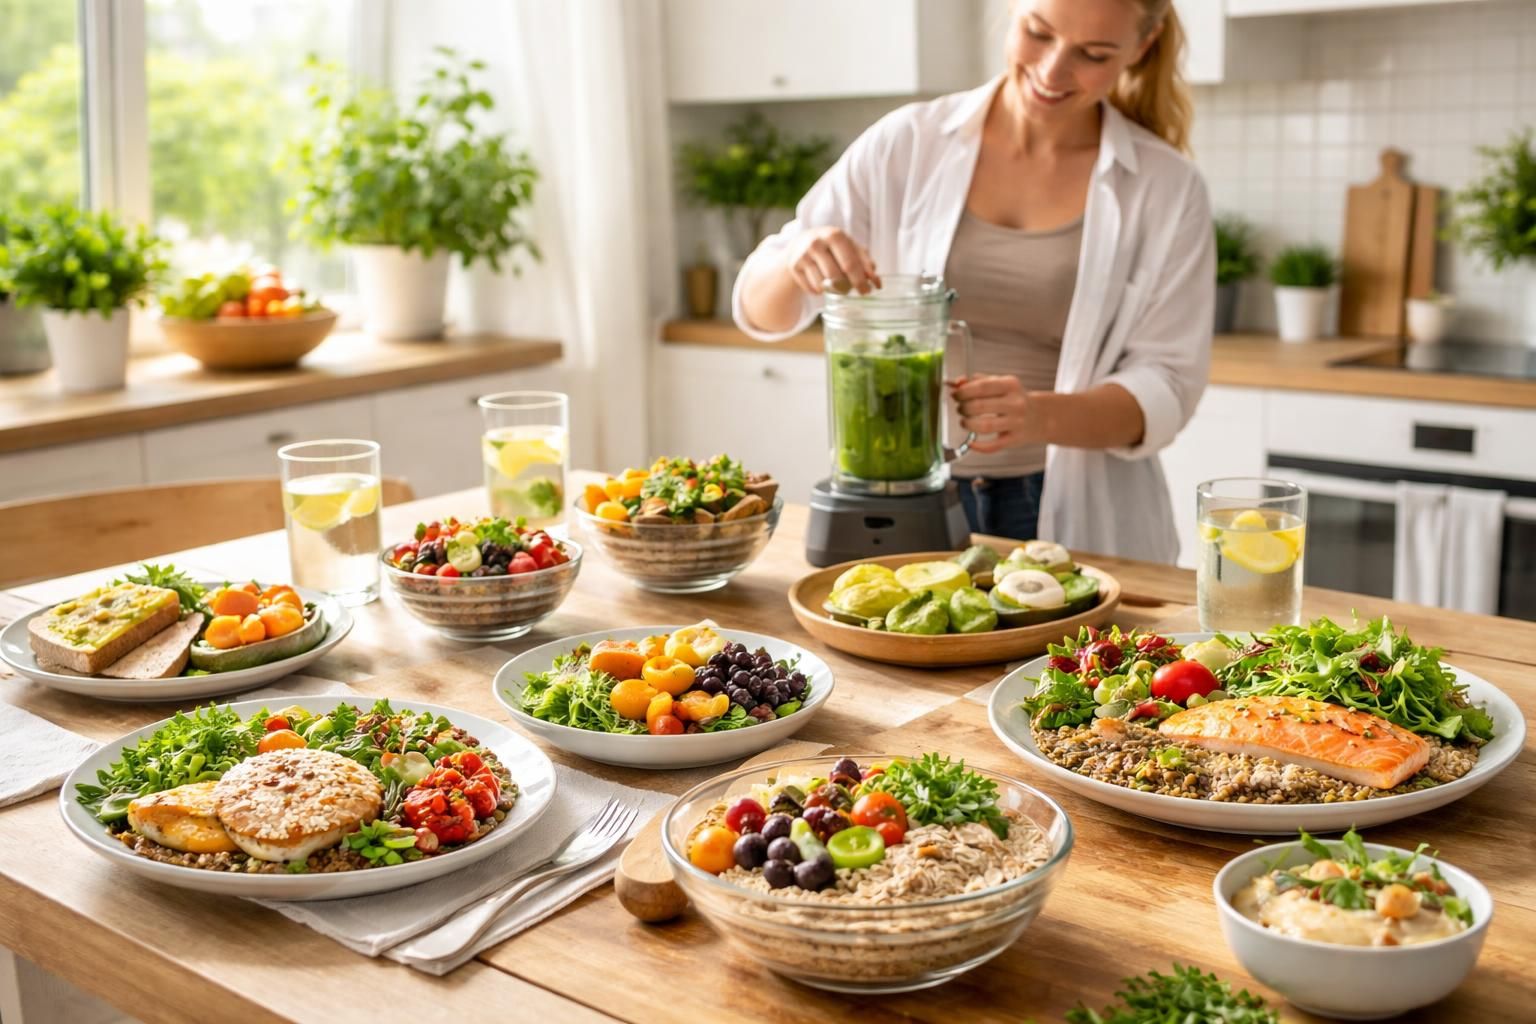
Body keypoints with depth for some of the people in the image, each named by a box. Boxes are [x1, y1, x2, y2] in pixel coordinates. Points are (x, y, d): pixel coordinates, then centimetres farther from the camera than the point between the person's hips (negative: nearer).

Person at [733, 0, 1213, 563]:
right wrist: (795, 263, -25)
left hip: (1077, 521, -1)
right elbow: (760, 311, -1)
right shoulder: (908, 143, -3)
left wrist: (1040, 416, -28)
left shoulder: (1166, 188, -5)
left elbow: (1165, 387, -9)